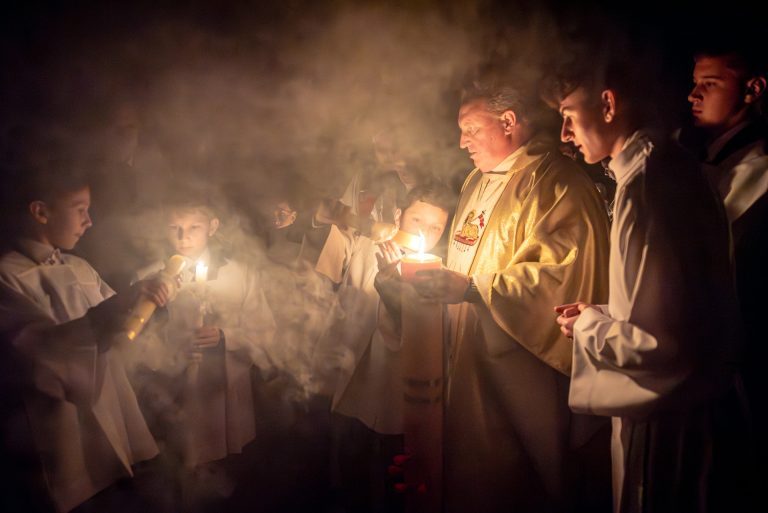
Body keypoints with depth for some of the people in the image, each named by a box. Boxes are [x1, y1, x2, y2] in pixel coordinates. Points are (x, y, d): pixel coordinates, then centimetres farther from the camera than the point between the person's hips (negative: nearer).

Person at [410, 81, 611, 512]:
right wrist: (443, 280, 13)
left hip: (523, 365, -8)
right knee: (472, 477, 17)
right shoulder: (480, 181, 16)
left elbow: (558, 272, -25)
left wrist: (471, 289, -25)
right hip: (472, 356, 9)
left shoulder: (554, 181, -14)